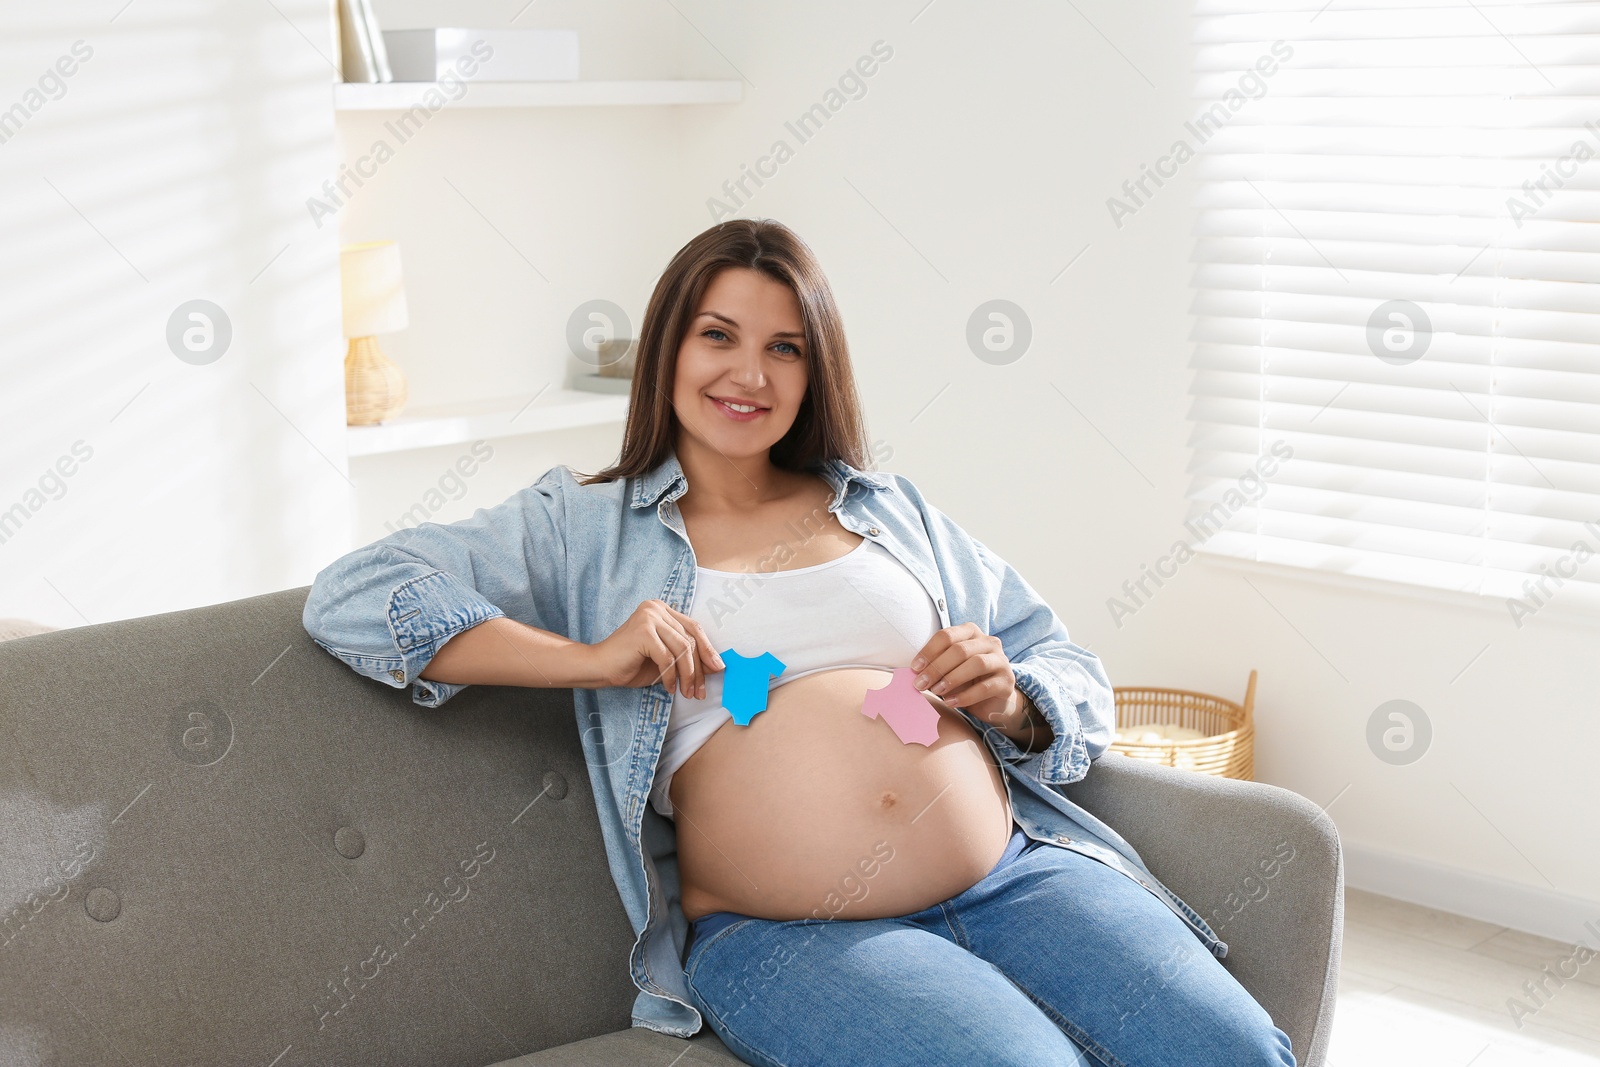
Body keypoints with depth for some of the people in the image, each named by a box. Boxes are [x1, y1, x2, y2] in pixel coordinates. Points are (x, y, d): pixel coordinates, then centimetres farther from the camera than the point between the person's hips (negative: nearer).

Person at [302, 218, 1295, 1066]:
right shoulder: (584, 528, 13)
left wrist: (1009, 699, -2)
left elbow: (1078, 681, 23)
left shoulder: (891, 507, 22)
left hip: (1017, 872, 4)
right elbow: (351, 597, 2)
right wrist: (589, 658, -8)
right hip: (782, 937, -3)